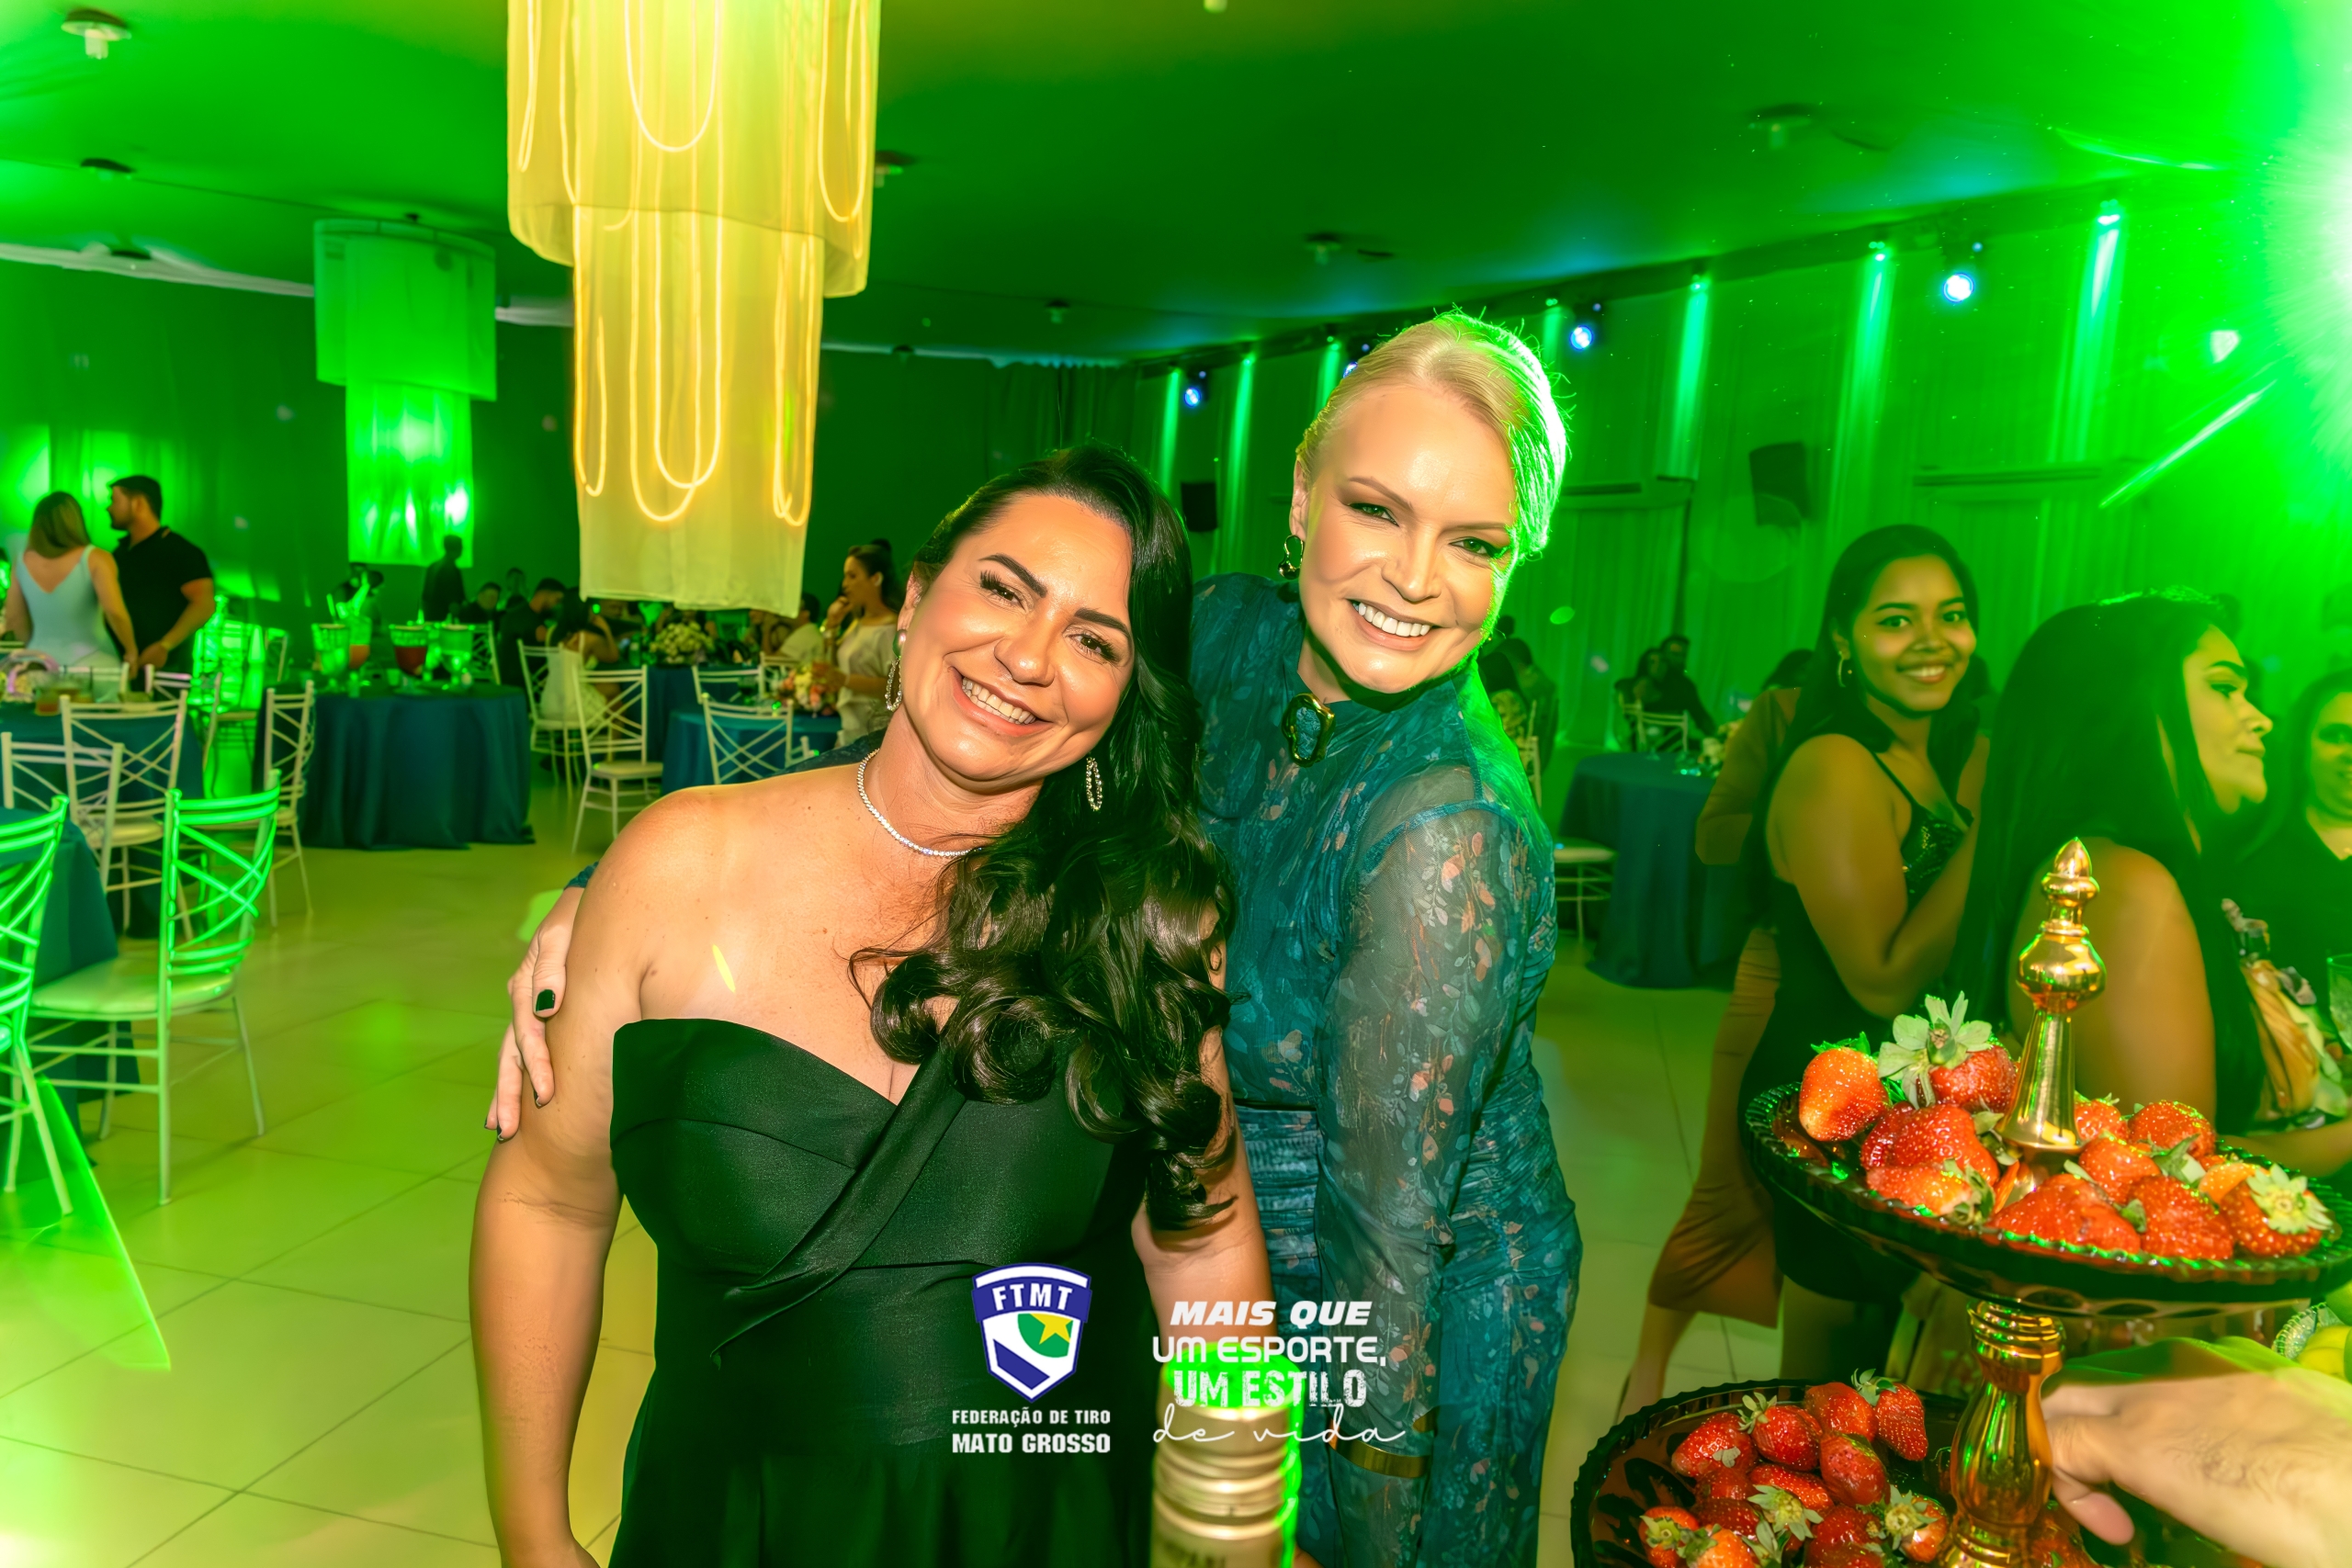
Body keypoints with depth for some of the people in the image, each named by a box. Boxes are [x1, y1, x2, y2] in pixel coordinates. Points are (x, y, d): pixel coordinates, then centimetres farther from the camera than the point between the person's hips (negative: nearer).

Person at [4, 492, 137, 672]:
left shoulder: (22, 561, 3)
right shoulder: (95, 559, -11)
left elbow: (15, 619, 8)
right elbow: (114, 611, -22)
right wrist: (132, 649, -8)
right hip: (91, 663, -4)